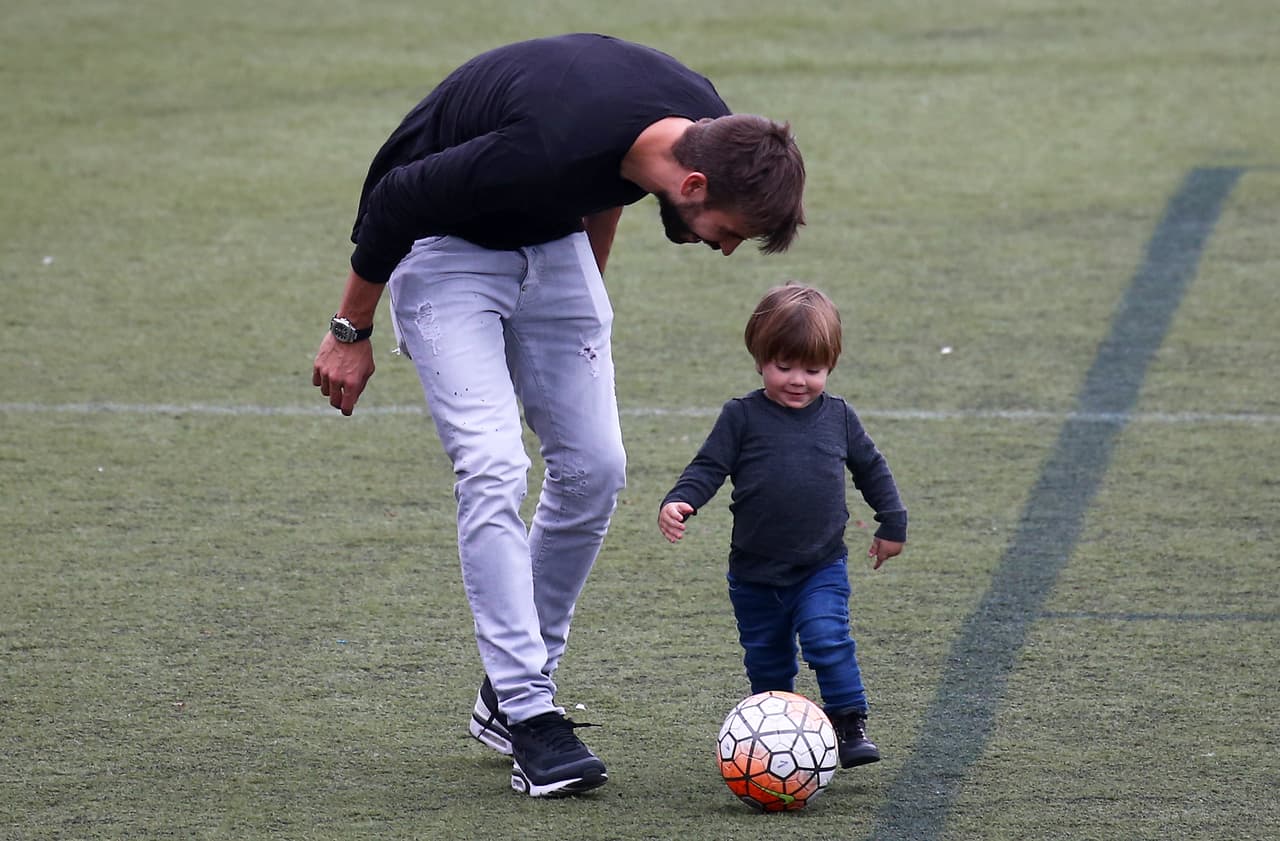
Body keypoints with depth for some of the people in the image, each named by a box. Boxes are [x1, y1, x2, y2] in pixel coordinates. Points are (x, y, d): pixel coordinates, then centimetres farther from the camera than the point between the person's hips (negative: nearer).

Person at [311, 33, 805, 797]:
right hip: (445, 241, -7)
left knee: (594, 469, 0)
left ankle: (512, 693, 13)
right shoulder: (551, 148, -40)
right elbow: (397, 198, -25)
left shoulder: (704, 123, -17)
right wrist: (352, 335, -12)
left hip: (550, 237, 7)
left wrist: (586, 293, 21)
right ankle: (529, 716, -17)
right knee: (494, 469, -20)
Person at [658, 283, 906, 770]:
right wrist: (678, 503, -24)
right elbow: (708, 467, -7)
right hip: (755, 575, 0)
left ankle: (850, 725, -14)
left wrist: (893, 524, 19)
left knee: (827, 638, -21)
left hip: (822, 568, 0)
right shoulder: (742, 417, -4)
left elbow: (871, 470, 15)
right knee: (766, 661, 9)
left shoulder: (838, 417, 2)